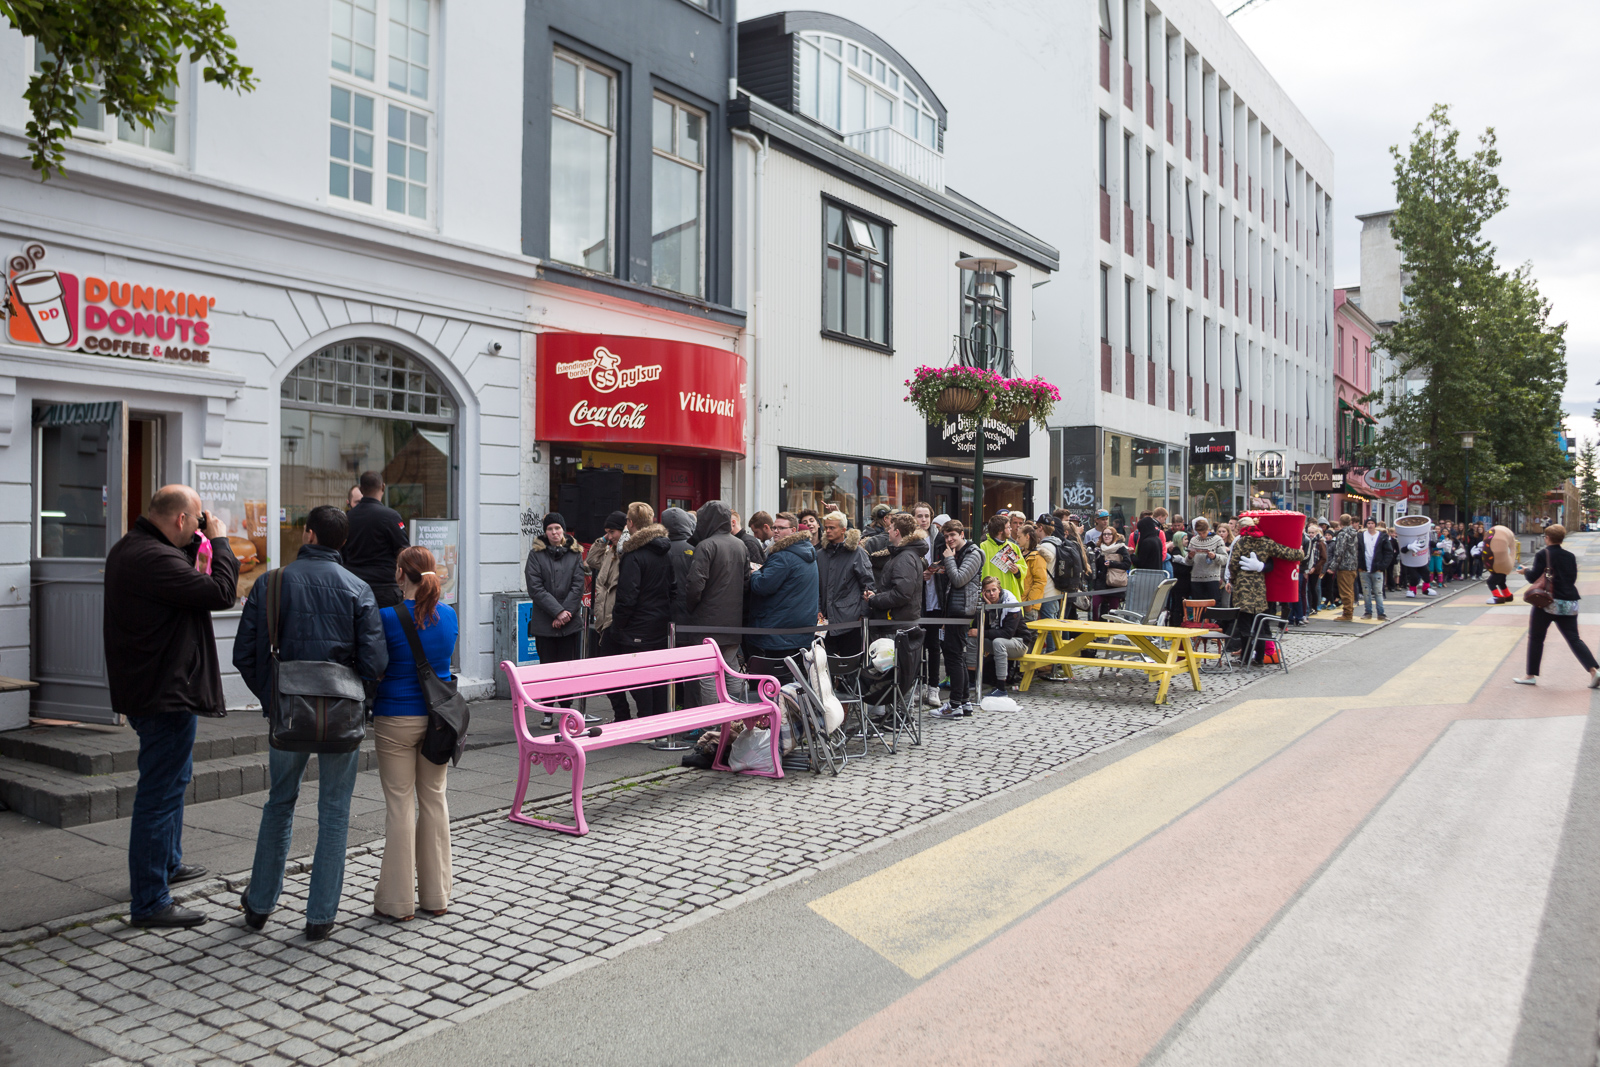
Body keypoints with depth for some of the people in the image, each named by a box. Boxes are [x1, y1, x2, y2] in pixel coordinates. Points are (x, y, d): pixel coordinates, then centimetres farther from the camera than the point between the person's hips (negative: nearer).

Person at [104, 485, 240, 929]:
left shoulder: (127, 549, 8)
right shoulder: (154, 558, -25)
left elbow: (180, 579, 18)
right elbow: (220, 592, -26)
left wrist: (197, 545, 6)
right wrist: (219, 541, -13)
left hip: (146, 688, 11)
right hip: (166, 692, -11)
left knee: (175, 775, 27)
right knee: (160, 792, -5)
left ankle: (168, 863, 43)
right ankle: (150, 902, 2)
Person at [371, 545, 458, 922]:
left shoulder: (387, 617, -13)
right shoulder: (448, 615, 1)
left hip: (396, 720, -4)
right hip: (437, 718, 4)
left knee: (400, 803, 3)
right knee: (434, 799, 11)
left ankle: (397, 900, 11)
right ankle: (436, 895, 19)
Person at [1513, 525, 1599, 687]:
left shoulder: (1542, 555, -8)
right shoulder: (1570, 556, 9)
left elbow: (1533, 577, -11)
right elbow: (1572, 578, 16)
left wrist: (1526, 571, 9)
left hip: (1547, 602, -5)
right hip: (1569, 603, 5)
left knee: (1536, 639, 6)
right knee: (1574, 639, 9)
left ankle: (1531, 675, 10)